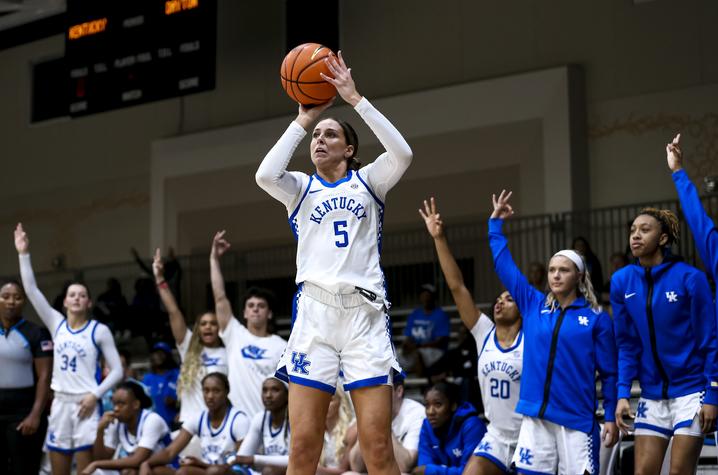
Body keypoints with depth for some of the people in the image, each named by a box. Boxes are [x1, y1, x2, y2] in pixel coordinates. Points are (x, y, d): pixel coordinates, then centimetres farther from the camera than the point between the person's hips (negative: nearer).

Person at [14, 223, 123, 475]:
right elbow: (31, 290, 2)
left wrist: (95, 394, -13)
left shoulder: (99, 330, -1)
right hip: (60, 404, 4)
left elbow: (117, 370, -1)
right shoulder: (56, 324, 8)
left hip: (85, 405, -4)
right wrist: (24, 254, -3)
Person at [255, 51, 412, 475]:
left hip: (365, 310, -1)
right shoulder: (302, 188, 15)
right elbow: (265, 175, -8)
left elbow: (402, 154, -8)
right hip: (315, 311, 1)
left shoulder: (367, 182, 13)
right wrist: (303, 120, 0)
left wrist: (355, 99, -7)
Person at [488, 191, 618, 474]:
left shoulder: (597, 318, 1)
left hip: (577, 420, -3)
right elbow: (504, 267, 15)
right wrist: (495, 223, 18)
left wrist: (611, 417, -1)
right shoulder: (533, 306, 10)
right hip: (535, 416, 3)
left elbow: (609, 372, 2)